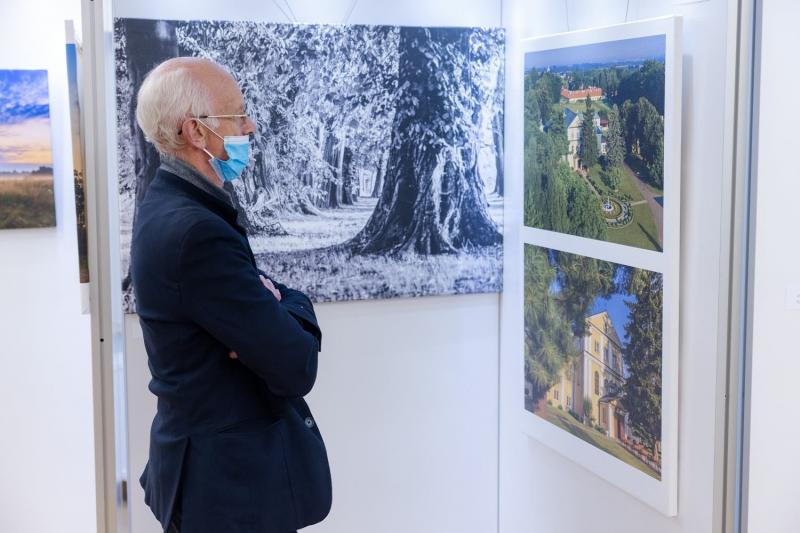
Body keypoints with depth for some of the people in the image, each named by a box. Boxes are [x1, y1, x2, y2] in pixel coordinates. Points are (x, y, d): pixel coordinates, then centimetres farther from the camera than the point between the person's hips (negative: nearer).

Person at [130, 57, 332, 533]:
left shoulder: (169, 206, 4)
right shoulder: (195, 231, -27)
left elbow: (249, 302, 8)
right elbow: (297, 367, -25)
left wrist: (282, 306, -14)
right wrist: (295, 307, -7)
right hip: (234, 479, -9)